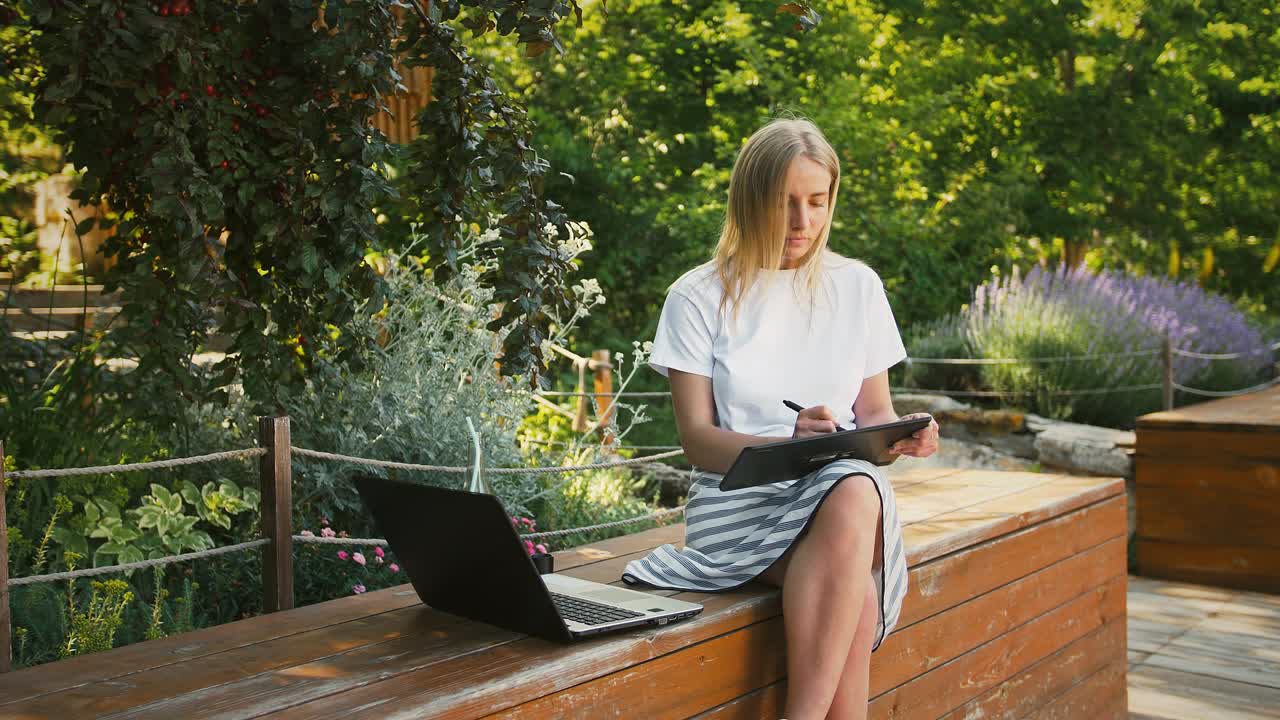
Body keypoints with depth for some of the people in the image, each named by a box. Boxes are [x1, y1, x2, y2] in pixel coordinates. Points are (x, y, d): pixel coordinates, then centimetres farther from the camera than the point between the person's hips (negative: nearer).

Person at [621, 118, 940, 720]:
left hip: (846, 485, 3)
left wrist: (899, 435, -8)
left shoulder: (857, 286, 12)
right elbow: (697, 439, -3)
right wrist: (789, 442, -22)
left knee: (855, 491, -37)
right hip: (738, 496, -2)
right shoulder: (699, 297, 3)